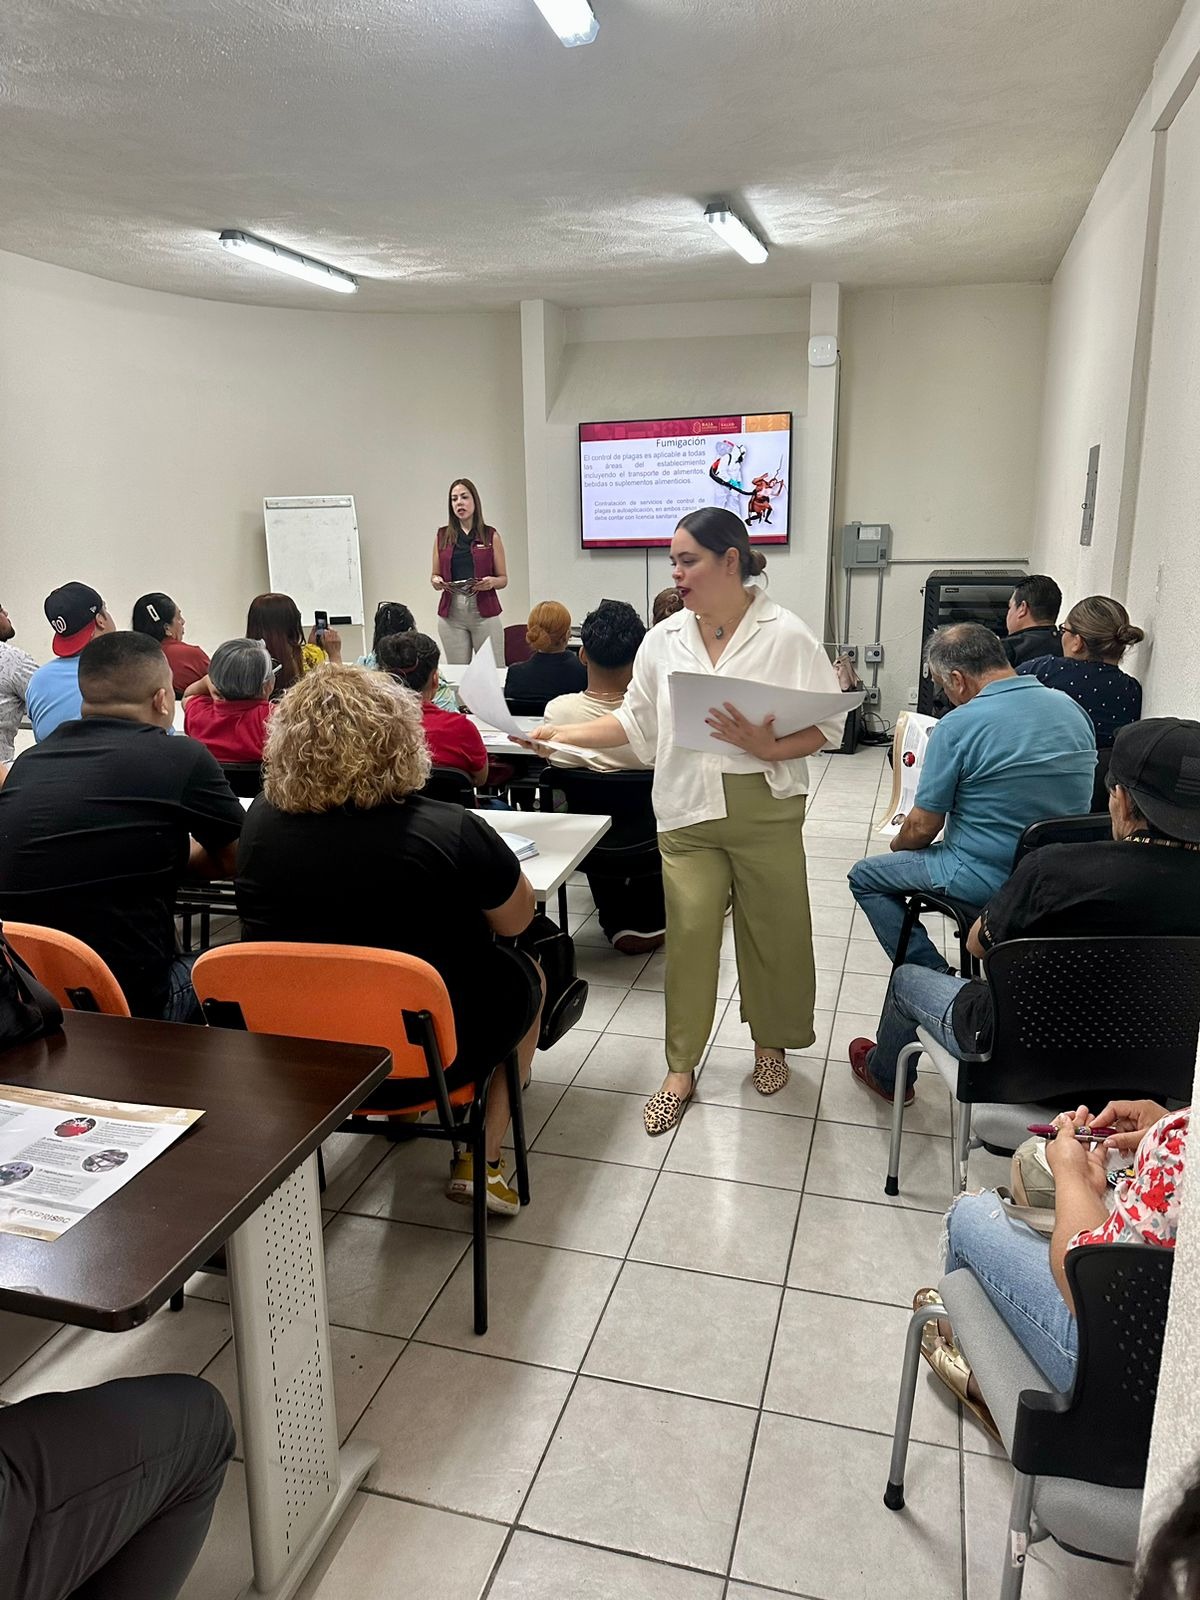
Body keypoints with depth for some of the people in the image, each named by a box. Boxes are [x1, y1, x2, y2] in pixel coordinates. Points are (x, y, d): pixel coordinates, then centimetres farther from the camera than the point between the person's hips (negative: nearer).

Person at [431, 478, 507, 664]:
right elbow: (435, 575, 17)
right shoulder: (442, 536, 11)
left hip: (484, 612, -2)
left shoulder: (490, 536, 5)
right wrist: (436, 581, -6)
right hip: (451, 614, 2)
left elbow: (503, 579, 7)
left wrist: (492, 581, -15)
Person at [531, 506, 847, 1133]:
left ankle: (770, 1041, 36)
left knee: (772, 929, 11)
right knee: (688, 932, 2)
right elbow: (636, 722, 10)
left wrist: (769, 748, -22)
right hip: (687, 809, 2)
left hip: (764, 807, -2)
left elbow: (827, 725, -6)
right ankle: (680, 1068, 16)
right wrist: (564, 733, 1)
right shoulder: (663, 640, 5)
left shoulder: (786, 635, -6)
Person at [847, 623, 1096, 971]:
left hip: (987, 878, -7)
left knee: (865, 877, 12)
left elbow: (922, 827, -12)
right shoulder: (1073, 709, 1)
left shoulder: (956, 726, -18)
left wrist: (897, 844, 11)